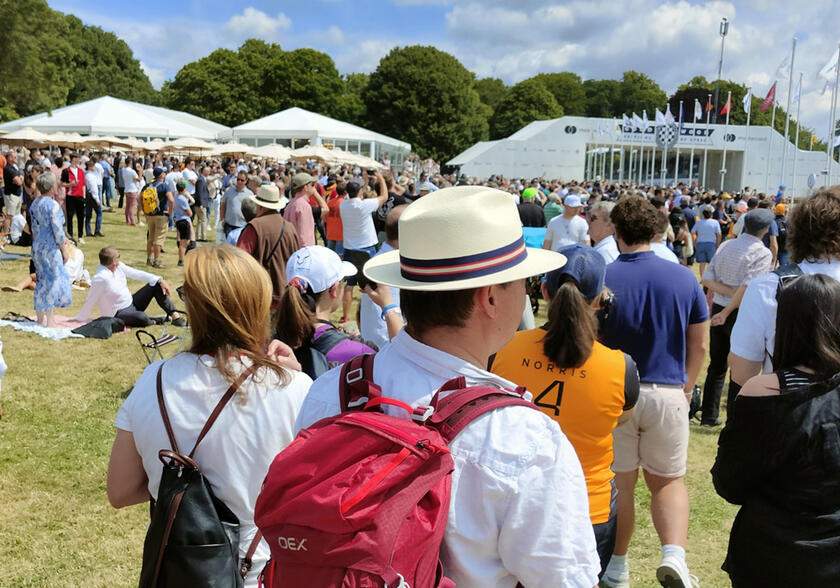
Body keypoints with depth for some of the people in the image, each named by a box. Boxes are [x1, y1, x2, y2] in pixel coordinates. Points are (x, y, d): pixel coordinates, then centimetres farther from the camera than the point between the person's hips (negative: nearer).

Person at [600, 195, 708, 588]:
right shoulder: (685, 278, -2)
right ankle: (674, 554, -7)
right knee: (668, 481, 14)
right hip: (668, 393, 1)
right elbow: (699, 346, 3)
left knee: (619, 482, 12)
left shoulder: (602, 277, -9)